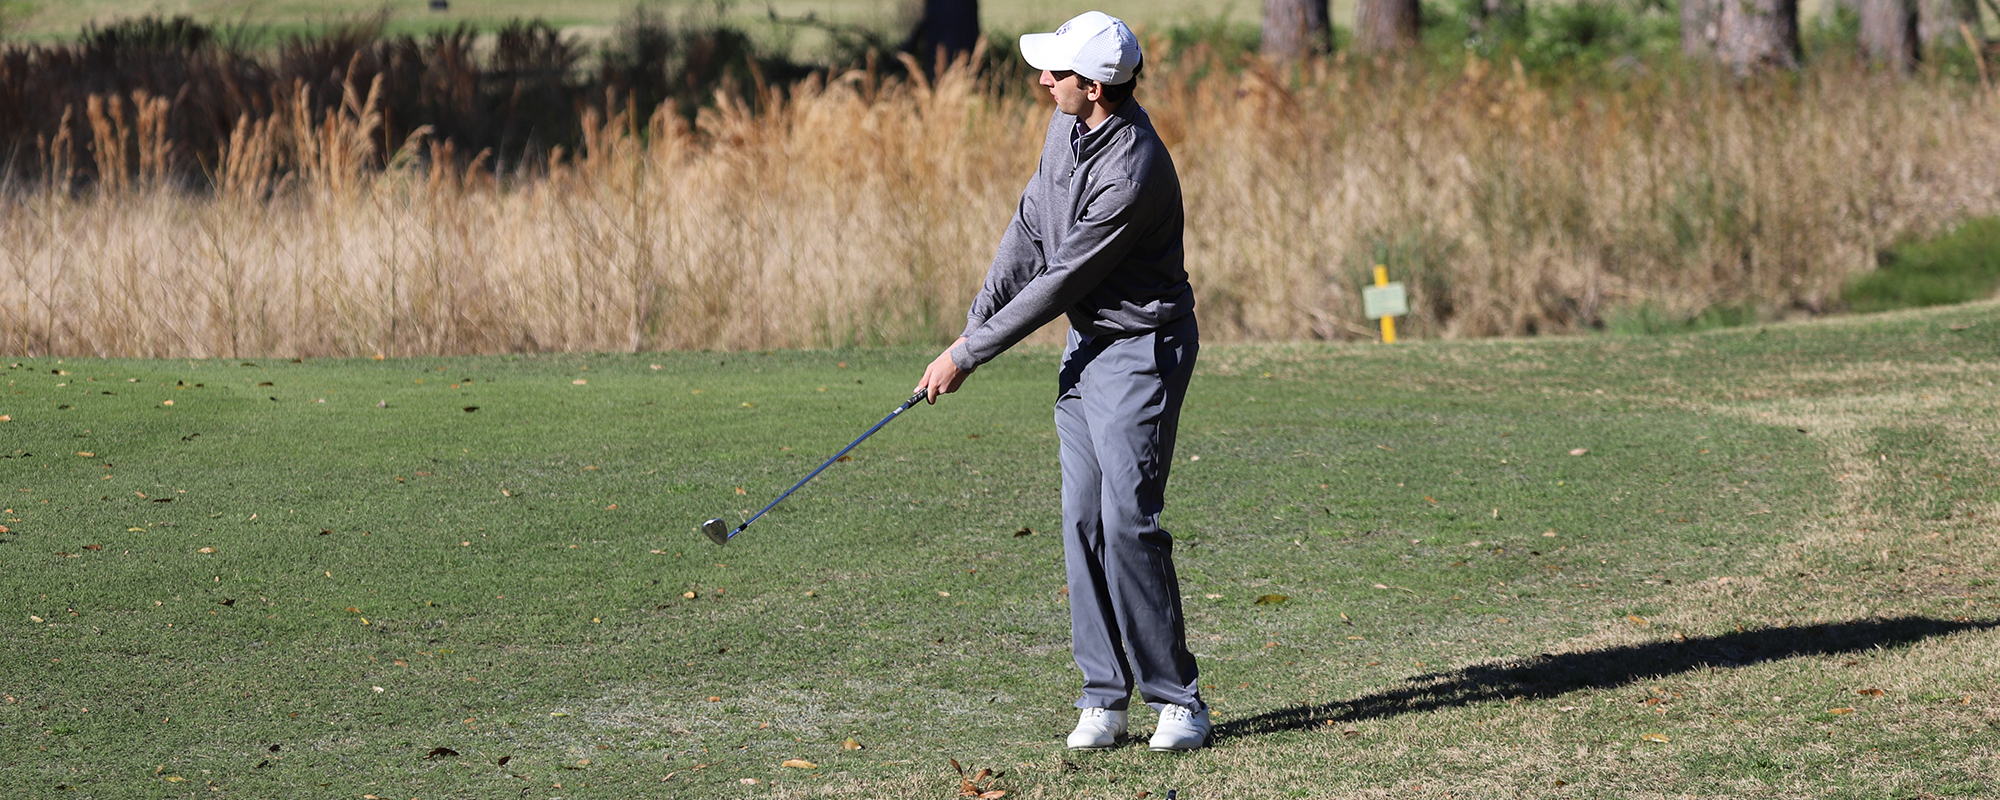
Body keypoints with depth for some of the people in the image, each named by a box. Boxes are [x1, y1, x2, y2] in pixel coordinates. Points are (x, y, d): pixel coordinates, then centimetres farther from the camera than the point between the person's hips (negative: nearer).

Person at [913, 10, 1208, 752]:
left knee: (1129, 519, -14)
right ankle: (1104, 697, 8)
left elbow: (1060, 282, -22)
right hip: (1087, 343, 9)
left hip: (1142, 349, -9)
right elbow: (1031, 227, 10)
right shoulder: (1068, 123, 1)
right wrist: (972, 324, 4)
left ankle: (1177, 697, -5)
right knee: (1084, 520, 4)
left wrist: (968, 356, -14)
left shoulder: (1132, 174, -27)